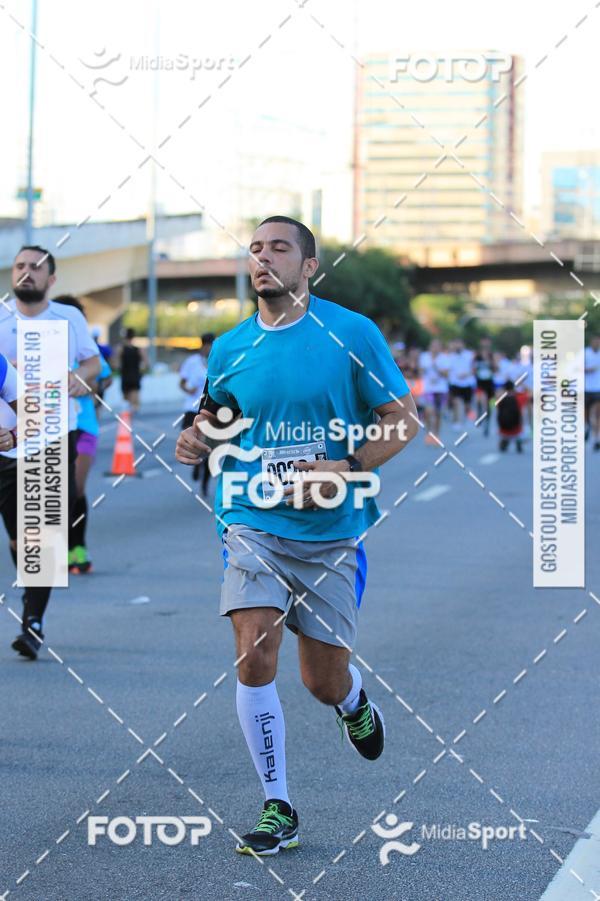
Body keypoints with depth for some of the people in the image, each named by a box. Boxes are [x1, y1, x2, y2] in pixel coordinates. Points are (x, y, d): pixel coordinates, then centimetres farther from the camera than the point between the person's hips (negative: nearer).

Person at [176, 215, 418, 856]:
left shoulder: (352, 334, -4)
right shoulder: (229, 348, 4)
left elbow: (402, 420, -1)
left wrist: (347, 469, -16)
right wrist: (197, 436, -2)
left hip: (331, 532, -1)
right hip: (253, 525, 1)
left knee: (324, 682, 5)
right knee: (254, 658, -16)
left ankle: (354, 702, 45)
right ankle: (277, 809, -2)